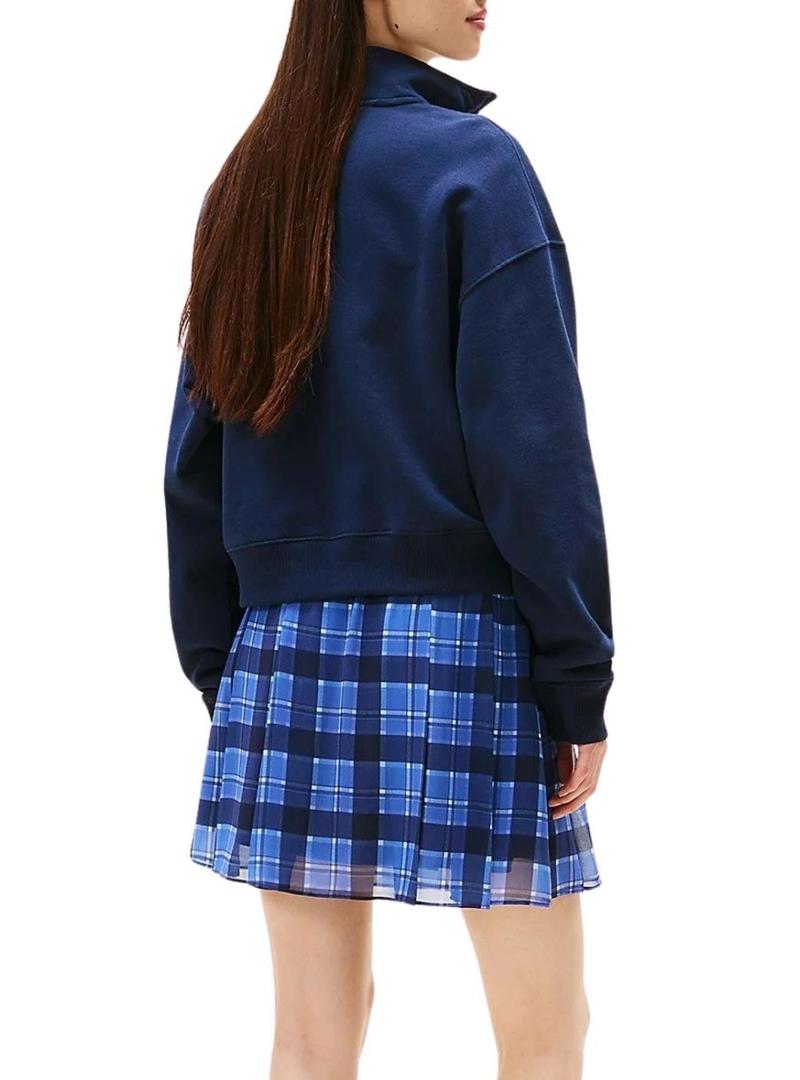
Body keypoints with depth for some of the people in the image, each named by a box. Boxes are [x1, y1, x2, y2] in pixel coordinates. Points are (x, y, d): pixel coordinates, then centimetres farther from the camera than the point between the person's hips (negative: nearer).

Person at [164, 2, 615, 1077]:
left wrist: (220, 667, 16)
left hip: (286, 653, 6)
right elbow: (532, 442, -12)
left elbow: (197, 457, 11)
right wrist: (580, 686, -9)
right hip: (458, 638, -6)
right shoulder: (473, 162, -6)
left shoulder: (250, 185, 12)